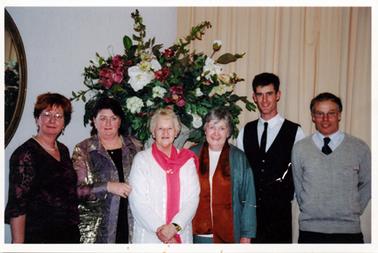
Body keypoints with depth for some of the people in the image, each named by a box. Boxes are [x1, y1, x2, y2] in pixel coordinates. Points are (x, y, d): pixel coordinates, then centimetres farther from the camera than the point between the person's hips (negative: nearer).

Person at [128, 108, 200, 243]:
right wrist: (159, 229, -14)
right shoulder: (141, 159, -2)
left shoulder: (187, 160, 4)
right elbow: (137, 201, -8)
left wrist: (175, 226, -14)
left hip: (182, 236, 2)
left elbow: (192, 198, -2)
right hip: (148, 236, -2)